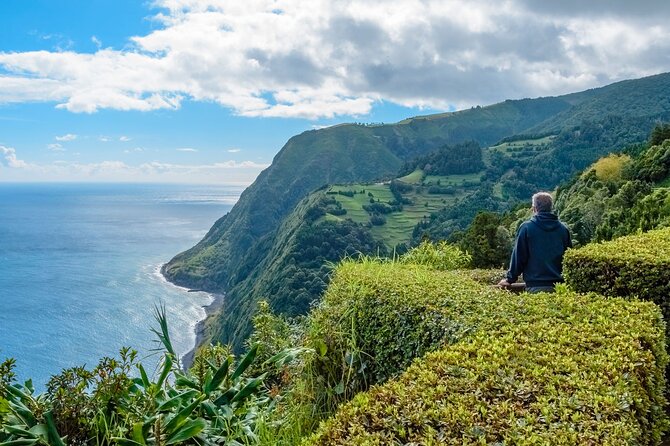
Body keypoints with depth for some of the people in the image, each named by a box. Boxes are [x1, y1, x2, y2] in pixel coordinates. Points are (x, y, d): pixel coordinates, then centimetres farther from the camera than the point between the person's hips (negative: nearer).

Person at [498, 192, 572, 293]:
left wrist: (510, 279, 7)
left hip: (536, 286, -3)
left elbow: (518, 257, -3)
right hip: (558, 285, 3)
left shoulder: (526, 227, -5)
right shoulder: (563, 229, 6)